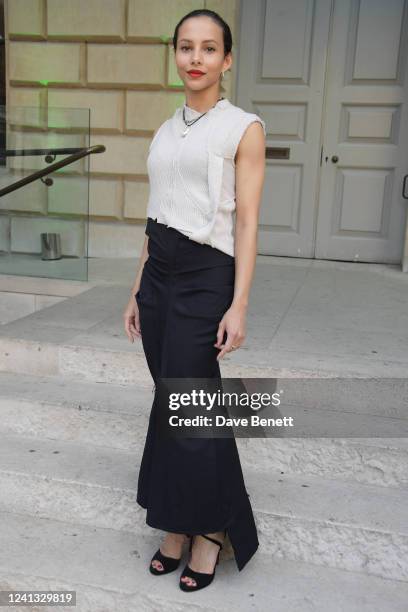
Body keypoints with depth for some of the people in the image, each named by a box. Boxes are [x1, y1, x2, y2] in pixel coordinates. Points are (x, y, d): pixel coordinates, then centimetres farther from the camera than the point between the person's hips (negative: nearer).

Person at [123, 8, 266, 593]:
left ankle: (210, 527, 20)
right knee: (171, 404, 11)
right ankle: (178, 526, 25)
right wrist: (137, 291, 15)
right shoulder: (166, 130, 14)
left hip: (205, 279, -6)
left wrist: (239, 305, -15)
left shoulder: (244, 128, -3)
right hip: (158, 275, 6)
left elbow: (247, 222, -8)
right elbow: (155, 217, 15)